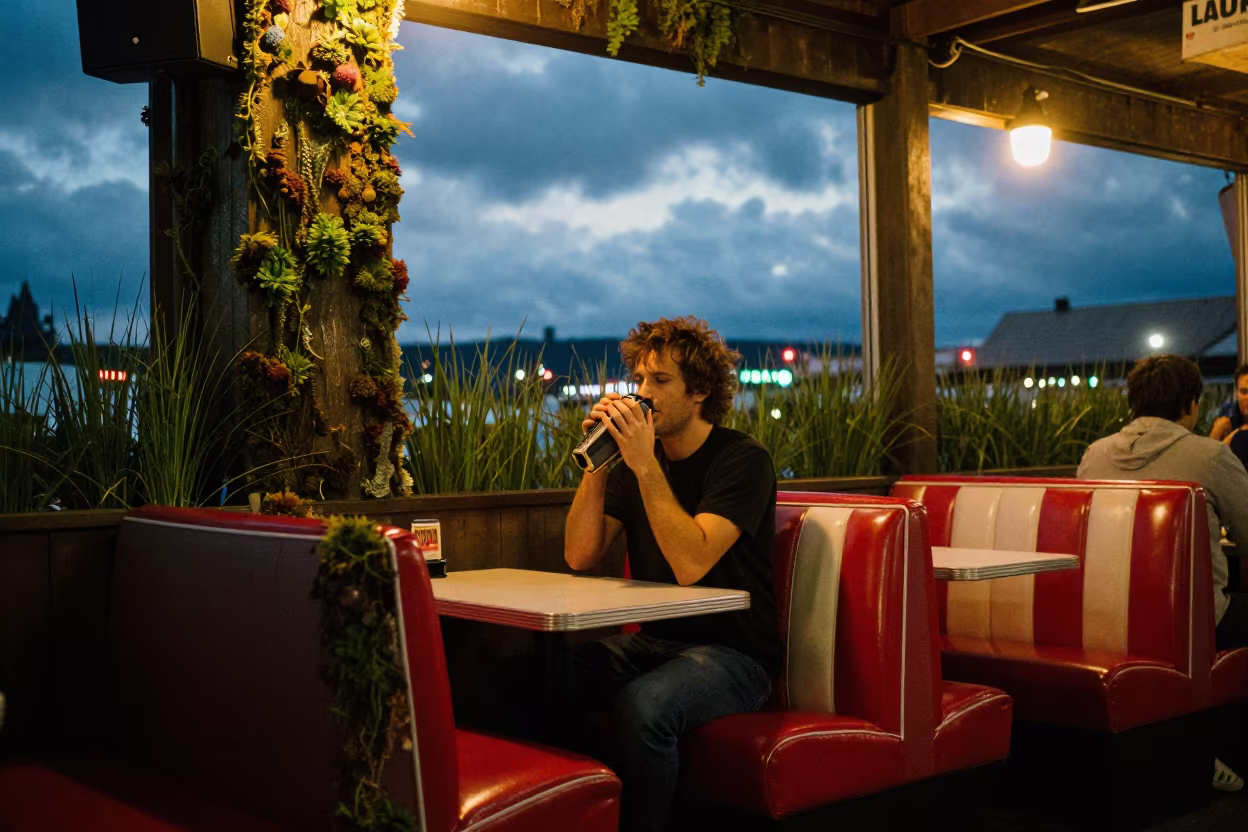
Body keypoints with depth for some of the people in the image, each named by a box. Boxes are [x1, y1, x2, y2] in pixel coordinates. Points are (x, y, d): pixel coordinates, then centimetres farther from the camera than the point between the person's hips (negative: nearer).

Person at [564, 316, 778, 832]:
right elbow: (580, 556, 1)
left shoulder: (742, 459, -10)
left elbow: (691, 565, -23)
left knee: (642, 705, -35)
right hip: (653, 643, 6)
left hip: (733, 653, -6)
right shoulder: (638, 456, 9)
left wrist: (645, 465, -23)